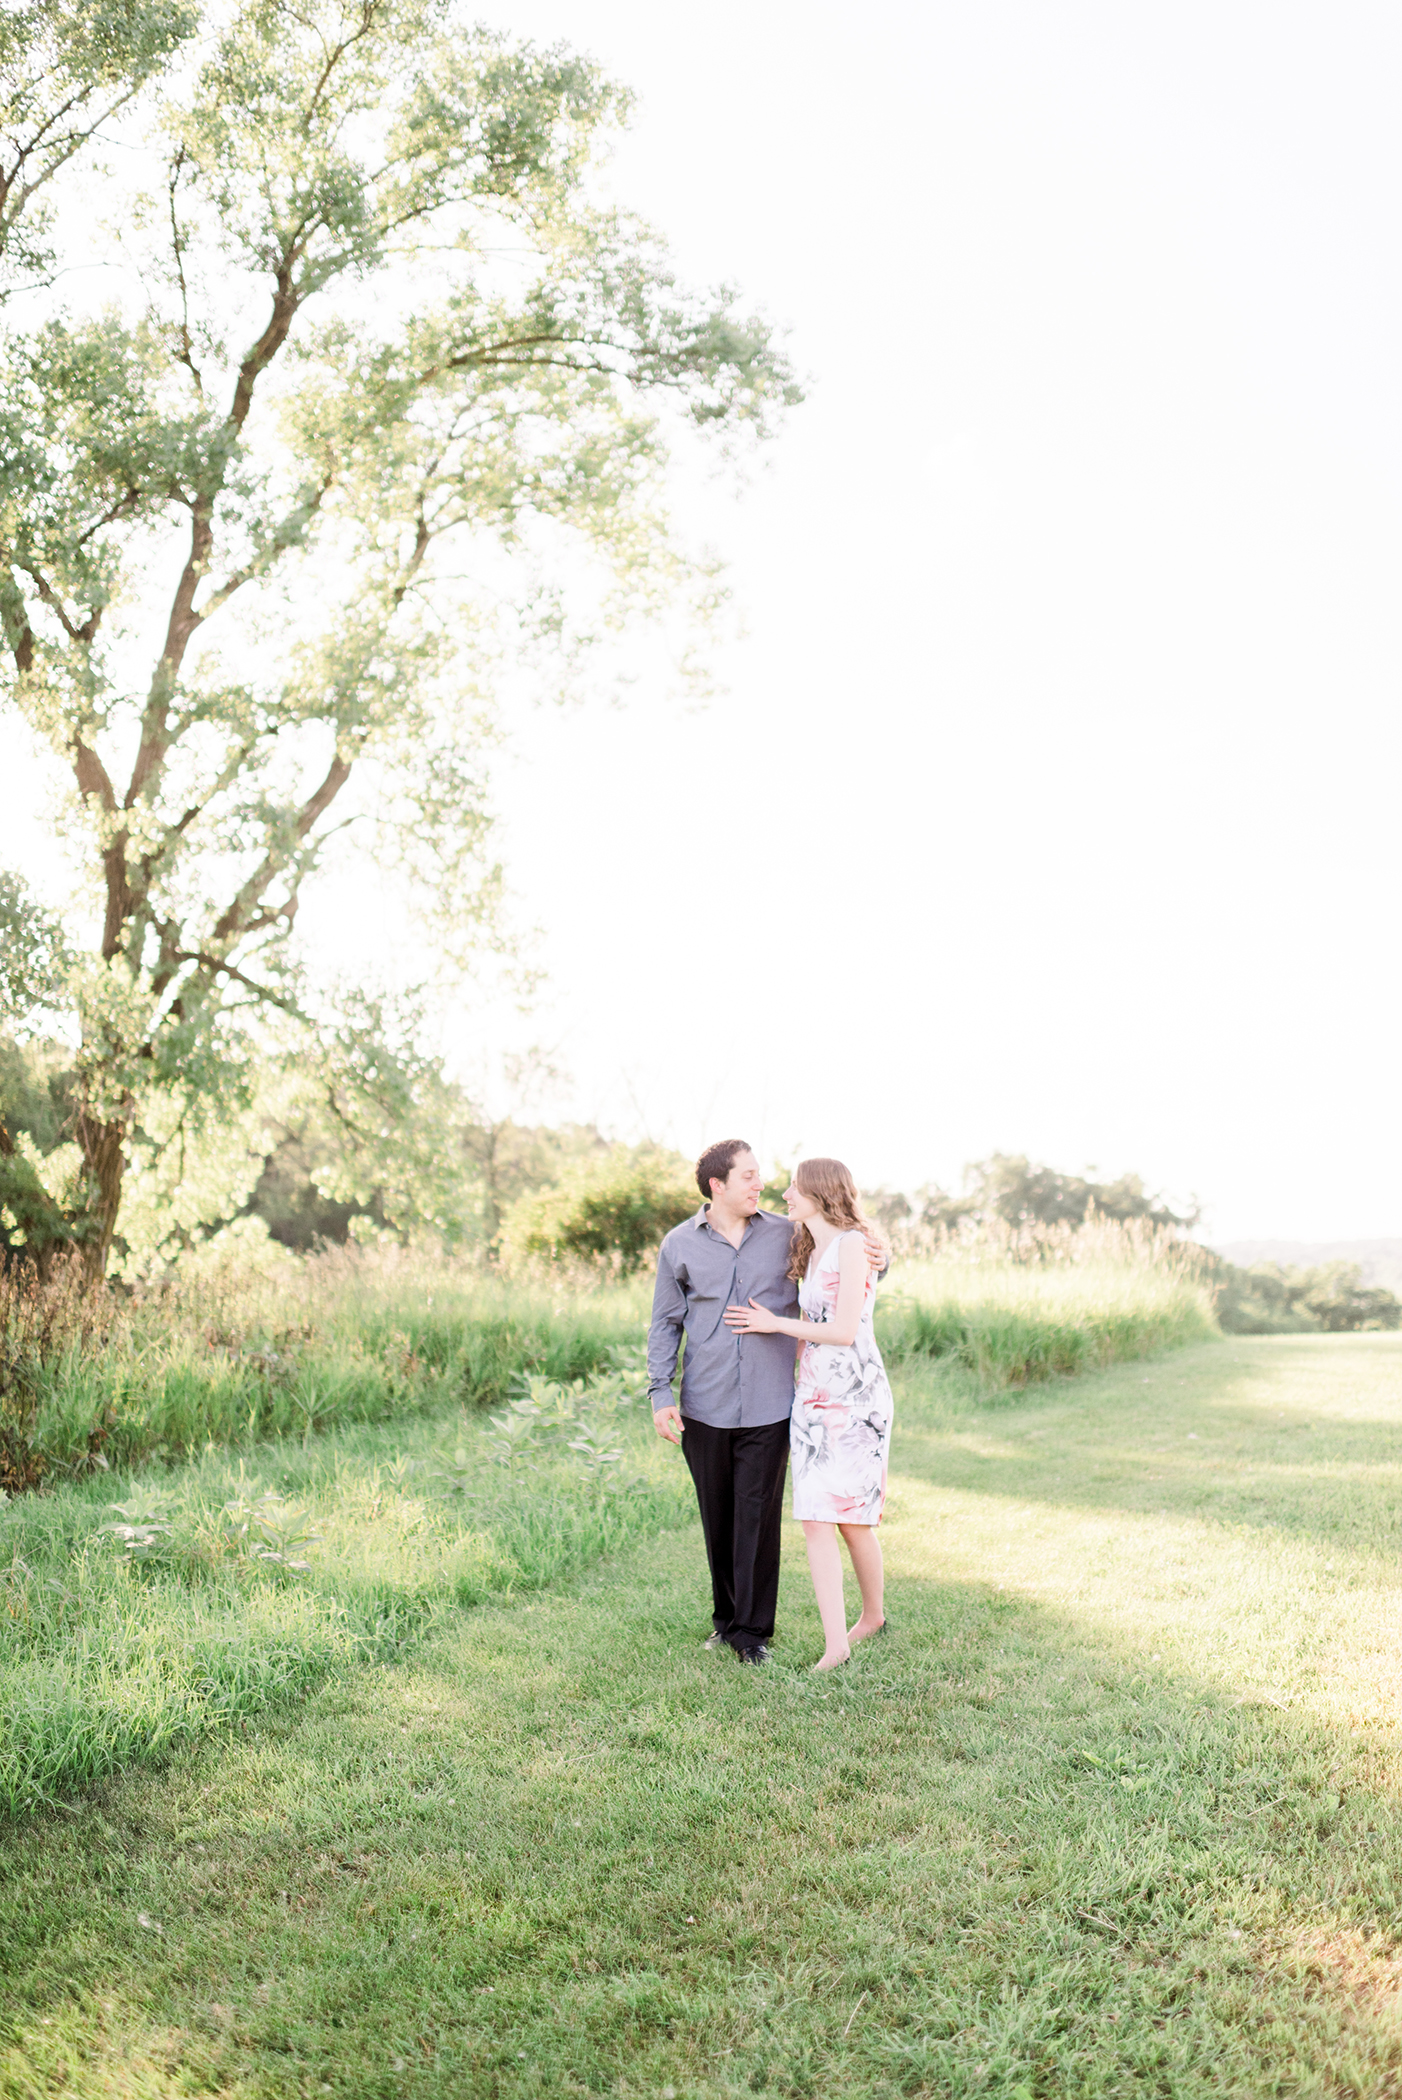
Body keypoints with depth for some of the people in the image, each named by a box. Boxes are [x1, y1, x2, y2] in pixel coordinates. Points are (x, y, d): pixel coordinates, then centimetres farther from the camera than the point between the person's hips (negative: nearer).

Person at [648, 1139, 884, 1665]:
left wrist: (876, 1255, -9)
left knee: (758, 1518, -1)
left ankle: (752, 1629, 11)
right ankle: (726, 1616, 27)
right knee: (718, 1518, 11)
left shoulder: (787, 1235, 2)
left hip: (768, 1409, -1)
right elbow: (665, 1323, 7)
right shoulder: (679, 1245, 3)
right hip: (704, 1410, 1)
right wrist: (660, 1394, -2)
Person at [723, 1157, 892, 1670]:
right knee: (814, 1521, -2)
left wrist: (775, 1324, -6)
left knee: (851, 1518, 0)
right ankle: (835, 1644, -1)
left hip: (856, 1397, -7)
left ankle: (873, 1613, 23)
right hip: (813, 1397, 7)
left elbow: (844, 1331, -15)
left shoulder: (851, 1244, -10)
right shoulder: (812, 1253, 16)